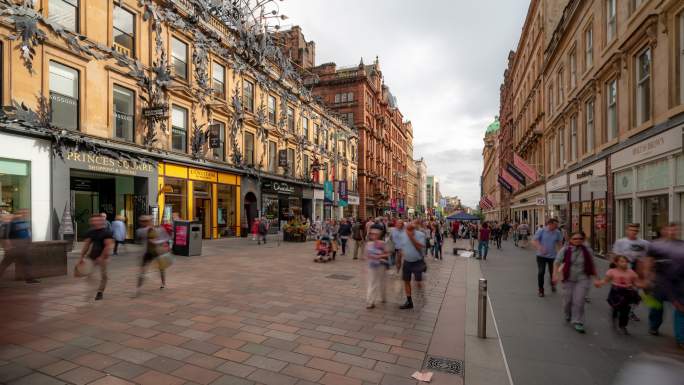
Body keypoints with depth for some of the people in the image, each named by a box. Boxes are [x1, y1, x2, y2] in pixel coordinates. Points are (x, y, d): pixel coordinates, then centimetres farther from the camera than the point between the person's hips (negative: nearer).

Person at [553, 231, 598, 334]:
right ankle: (568, 316, 36)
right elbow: (557, 262, -5)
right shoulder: (565, 250, -7)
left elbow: (592, 264, 11)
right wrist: (555, 275, -13)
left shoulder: (587, 250, -1)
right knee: (567, 300, 8)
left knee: (579, 301, -7)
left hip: (583, 279, 0)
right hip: (568, 279, 0)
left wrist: (595, 277, 14)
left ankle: (578, 323, 6)